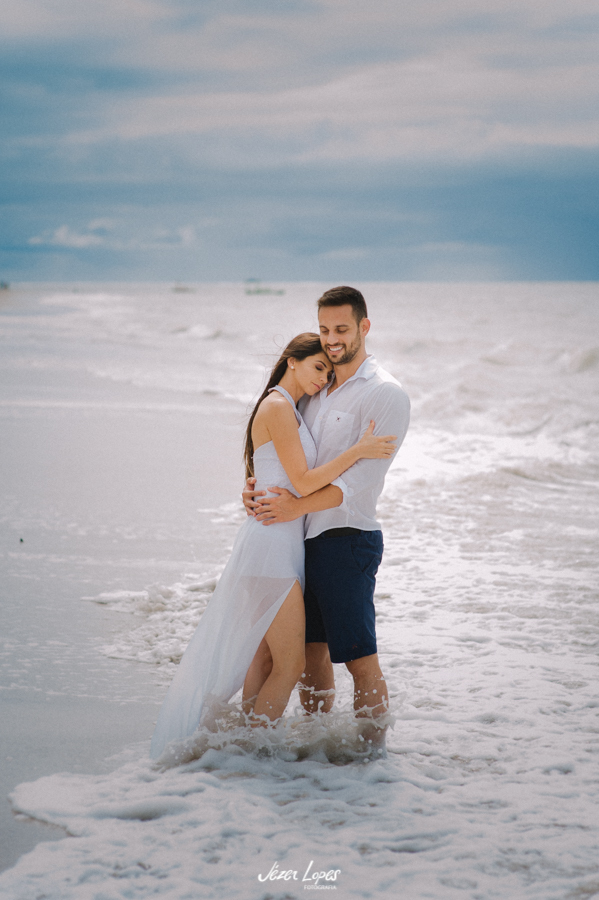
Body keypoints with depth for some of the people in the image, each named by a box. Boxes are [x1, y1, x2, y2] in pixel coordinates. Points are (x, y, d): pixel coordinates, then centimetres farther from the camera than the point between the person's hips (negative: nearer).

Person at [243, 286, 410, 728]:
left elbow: (361, 476, -19)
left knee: (360, 659, -3)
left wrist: (298, 506, -26)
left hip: (347, 539, -7)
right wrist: (257, 484, -2)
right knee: (310, 653, 15)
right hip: (303, 539, 7)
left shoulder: (386, 394, -10)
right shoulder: (316, 389, 14)